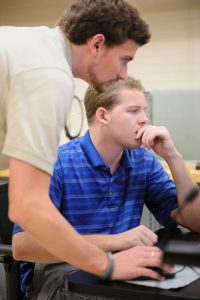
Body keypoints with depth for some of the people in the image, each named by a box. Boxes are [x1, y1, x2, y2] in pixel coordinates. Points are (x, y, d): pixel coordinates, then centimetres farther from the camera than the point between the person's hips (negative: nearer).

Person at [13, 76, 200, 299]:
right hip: (60, 273, -5)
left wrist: (172, 157, -13)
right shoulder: (56, 163, -18)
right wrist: (114, 241, -32)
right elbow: (22, 245, -27)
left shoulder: (144, 161, 0)